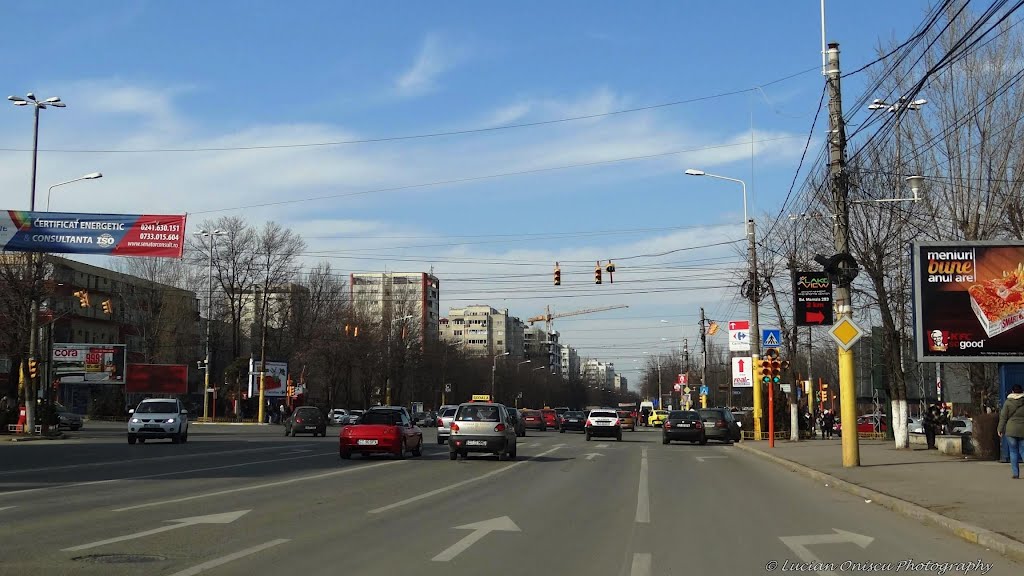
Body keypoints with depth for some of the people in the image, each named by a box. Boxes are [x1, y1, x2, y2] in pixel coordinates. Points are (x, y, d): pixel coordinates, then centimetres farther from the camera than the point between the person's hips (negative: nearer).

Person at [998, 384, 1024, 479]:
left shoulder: (1008, 402, -2)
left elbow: (1003, 417, -2)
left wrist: (1000, 430, 4)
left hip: (1011, 430, -2)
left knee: (1013, 451, 5)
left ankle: (1015, 473, 1)